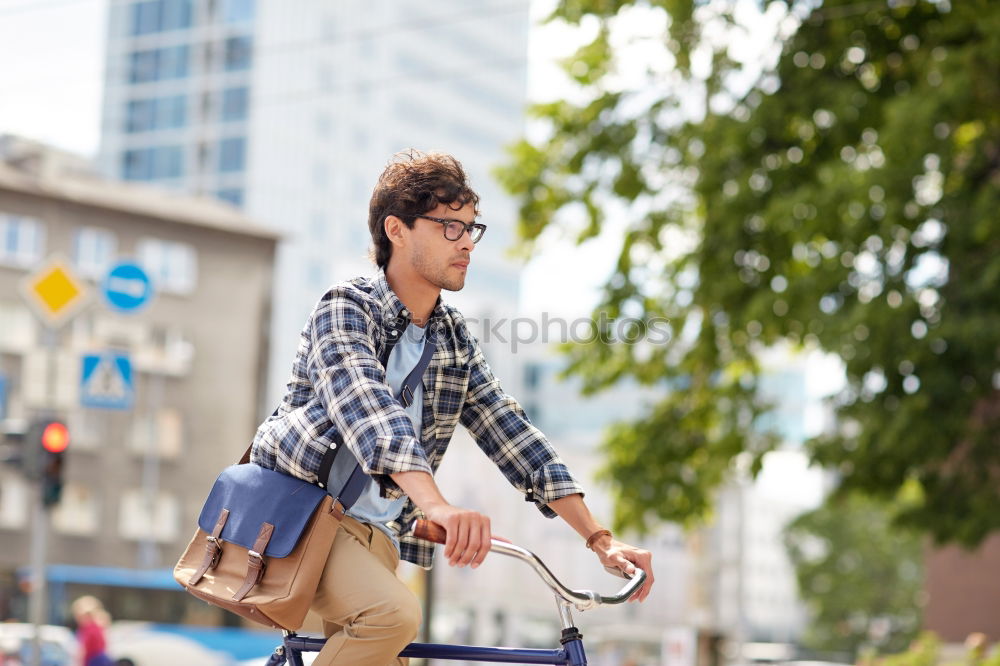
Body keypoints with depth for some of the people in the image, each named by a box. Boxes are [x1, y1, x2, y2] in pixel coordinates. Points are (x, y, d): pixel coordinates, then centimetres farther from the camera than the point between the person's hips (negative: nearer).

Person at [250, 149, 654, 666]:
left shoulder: (454, 340, 10)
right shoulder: (346, 309, -11)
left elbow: (511, 435, 6)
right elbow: (368, 410, -29)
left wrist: (600, 539, -5)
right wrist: (438, 505, -47)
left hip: (375, 534, 7)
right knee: (394, 614, -31)